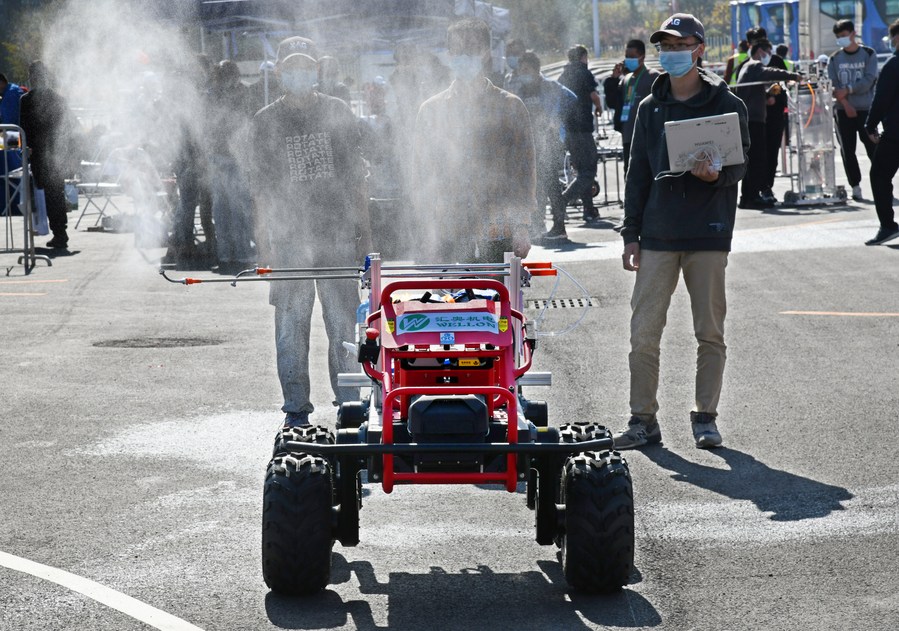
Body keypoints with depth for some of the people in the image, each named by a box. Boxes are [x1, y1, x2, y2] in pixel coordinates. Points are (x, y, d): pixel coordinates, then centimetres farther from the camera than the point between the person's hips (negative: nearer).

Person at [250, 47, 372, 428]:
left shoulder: (337, 113, 8)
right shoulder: (266, 121, 5)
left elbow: (354, 174, 12)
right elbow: (260, 183, 7)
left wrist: (363, 228, 9)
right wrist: (265, 237, 0)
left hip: (337, 232, 1)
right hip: (289, 236, -1)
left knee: (344, 322, 2)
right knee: (291, 323, -1)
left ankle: (349, 402, 11)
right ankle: (296, 408, 5)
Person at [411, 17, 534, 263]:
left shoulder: (510, 106, 8)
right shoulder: (431, 110, 12)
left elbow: (525, 169, 6)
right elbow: (421, 175, 12)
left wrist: (522, 226, -2)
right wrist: (427, 232, 4)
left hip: (499, 235, -1)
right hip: (451, 237, 1)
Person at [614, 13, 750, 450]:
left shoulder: (726, 105, 1)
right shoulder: (650, 108, 11)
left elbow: (741, 164, 1)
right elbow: (637, 174, 13)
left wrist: (717, 174, -23)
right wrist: (632, 234, 7)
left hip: (708, 234, -3)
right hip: (658, 235, 3)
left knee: (710, 333, 3)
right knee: (643, 332, -2)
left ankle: (705, 418, 13)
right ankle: (643, 421, 4)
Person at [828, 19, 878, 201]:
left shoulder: (868, 55, 1)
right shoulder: (835, 59, 8)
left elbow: (868, 81, -9)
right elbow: (833, 85, 0)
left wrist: (848, 90, -18)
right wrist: (845, 104, -13)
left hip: (866, 109, -3)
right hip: (843, 110, 3)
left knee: (872, 148, -5)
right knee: (847, 150, -1)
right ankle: (855, 186, 4)